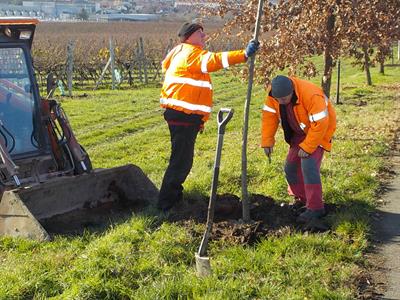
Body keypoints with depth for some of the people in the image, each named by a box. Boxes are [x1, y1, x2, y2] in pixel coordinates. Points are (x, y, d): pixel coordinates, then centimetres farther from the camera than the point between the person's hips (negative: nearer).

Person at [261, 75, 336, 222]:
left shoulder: (311, 95, -37)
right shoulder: (273, 94, -18)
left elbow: (320, 124, -34)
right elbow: (269, 116, -10)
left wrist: (307, 147, -29)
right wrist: (267, 142, -15)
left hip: (319, 131, -7)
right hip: (299, 132, 7)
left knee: (308, 164, -22)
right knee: (291, 166, 7)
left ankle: (315, 208, -16)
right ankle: (302, 198, 29)